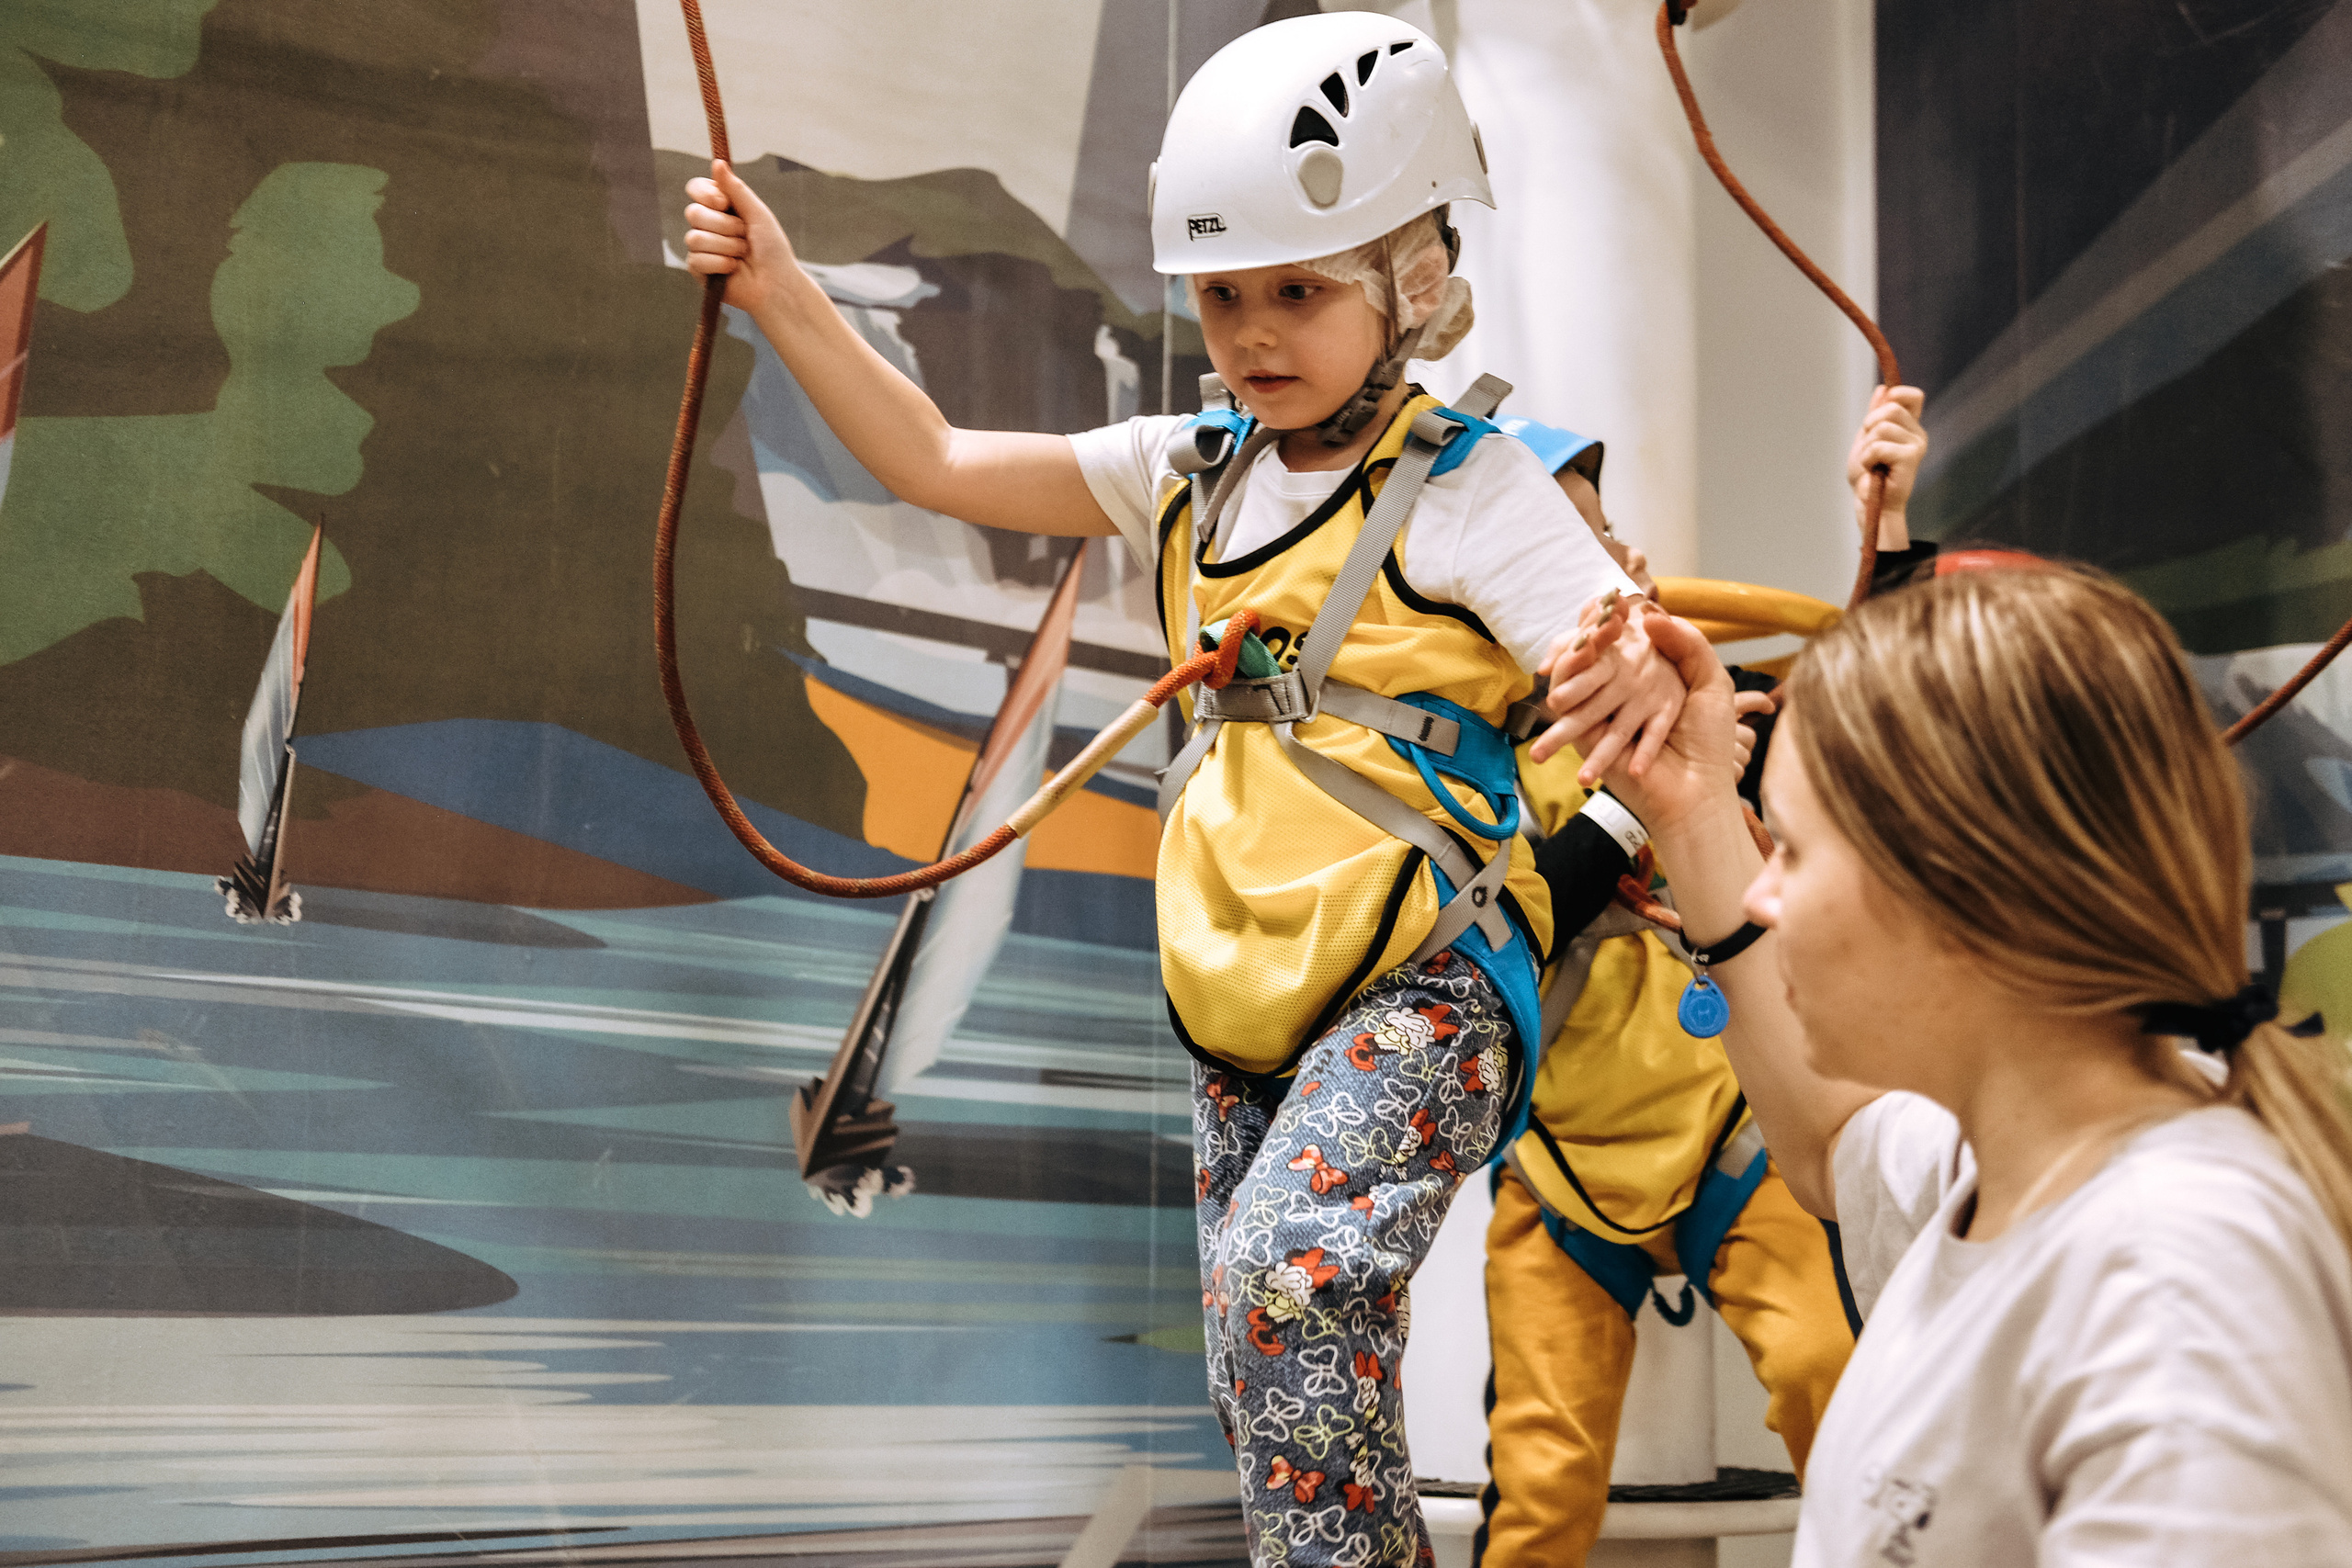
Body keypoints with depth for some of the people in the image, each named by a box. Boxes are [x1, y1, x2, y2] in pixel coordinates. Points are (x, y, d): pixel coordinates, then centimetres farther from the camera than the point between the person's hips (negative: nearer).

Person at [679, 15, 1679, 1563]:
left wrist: (1656, 684, -42)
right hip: (1245, 997, 7)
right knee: (1271, 1384, 13)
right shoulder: (1189, 469, 8)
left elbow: (1625, 685, -17)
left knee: (1291, 1281, -29)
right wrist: (781, 292, 1)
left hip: (1421, 983, -7)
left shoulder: (1471, 489, -10)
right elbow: (938, 462, 10)